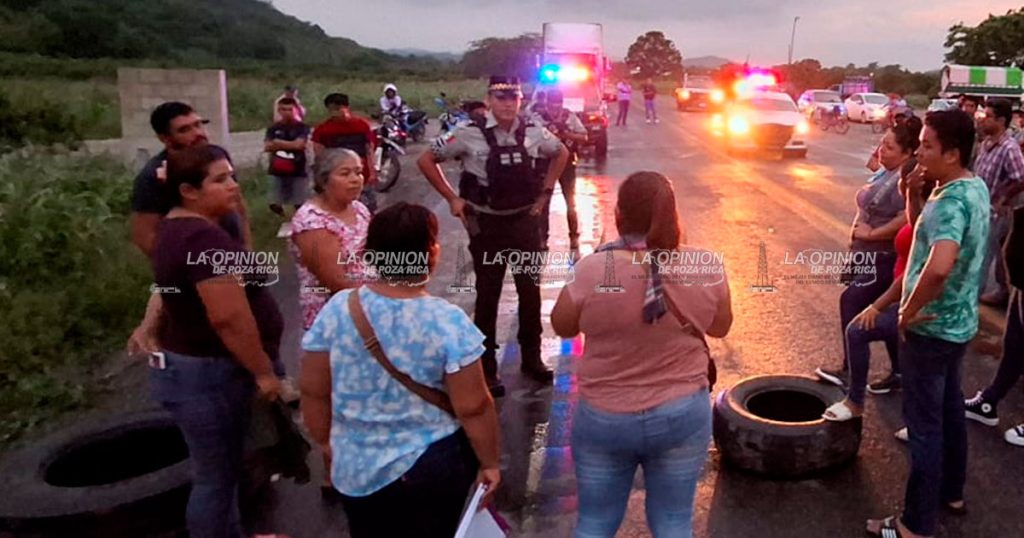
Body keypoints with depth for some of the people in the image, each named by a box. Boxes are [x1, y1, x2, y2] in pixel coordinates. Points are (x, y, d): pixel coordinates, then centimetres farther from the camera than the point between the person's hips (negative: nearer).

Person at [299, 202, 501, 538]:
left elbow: (313, 393, -3)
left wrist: (328, 445, 13)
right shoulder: (449, 322, -21)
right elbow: (472, 408, -17)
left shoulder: (336, 310, -12)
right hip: (434, 467, -2)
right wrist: (489, 463, -2)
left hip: (357, 469, 3)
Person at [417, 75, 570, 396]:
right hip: (487, 225, -3)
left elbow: (561, 153, 17)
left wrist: (545, 192, 8)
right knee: (488, 296, 5)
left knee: (530, 292, 12)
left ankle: (532, 358, 28)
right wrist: (452, 199, -6)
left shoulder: (534, 133, -4)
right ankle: (486, 368, 16)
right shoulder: (470, 135, -13)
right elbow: (426, 160, -4)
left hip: (525, 222, 3)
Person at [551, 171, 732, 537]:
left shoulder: (593, 269, -19)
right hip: (683, 414, 2)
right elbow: (720, 327, 4)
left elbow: (562, 326, -2)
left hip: (603, 417, -1)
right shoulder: (706, 267, -12)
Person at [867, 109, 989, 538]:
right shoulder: (976, 188, 4)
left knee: (924, 425, 2)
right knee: (949, 410, 23)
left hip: (930, 328, -10)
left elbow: (938, 267, -44)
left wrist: (908, 311, -28)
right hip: (958, 323, 10)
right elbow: (924, 232, 18)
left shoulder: (950, 202, -27)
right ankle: (951, 493, 42)